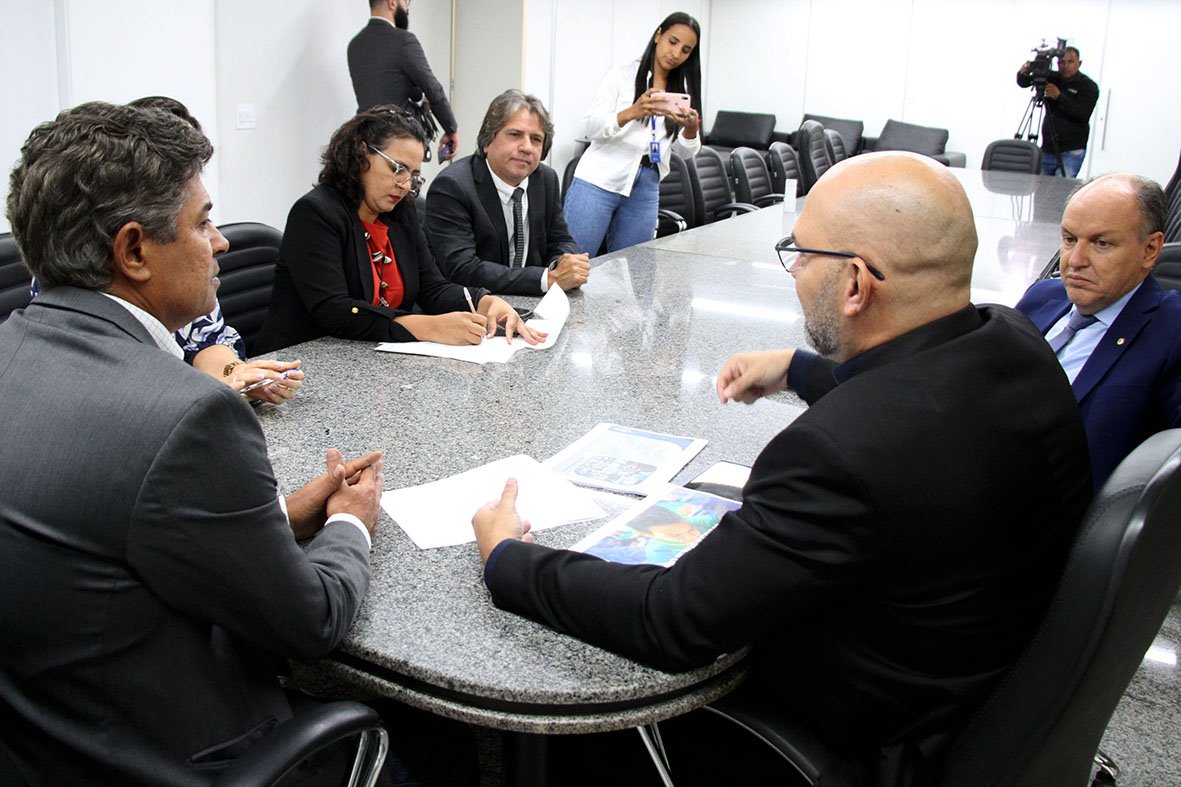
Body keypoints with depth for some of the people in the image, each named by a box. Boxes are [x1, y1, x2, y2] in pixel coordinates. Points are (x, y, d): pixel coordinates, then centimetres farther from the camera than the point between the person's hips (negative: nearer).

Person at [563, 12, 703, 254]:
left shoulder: (683, 90, 13)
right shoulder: (622, 74, 2)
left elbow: (685, 152, 10)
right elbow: (590, 127, -8)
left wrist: (691, 129, -13)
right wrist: (631, 112, -26)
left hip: (645, 190, 4)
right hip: (599, 181, -4)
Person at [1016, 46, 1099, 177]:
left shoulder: (1088, 86, -2)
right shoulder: (1052, 78, 9)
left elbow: (1083, 114, -17)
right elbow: (1024, 83, 7)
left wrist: (1059, 97, -22)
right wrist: (1023, 74, -17)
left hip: (1071, 152, -4)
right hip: (1047, 149, 5)